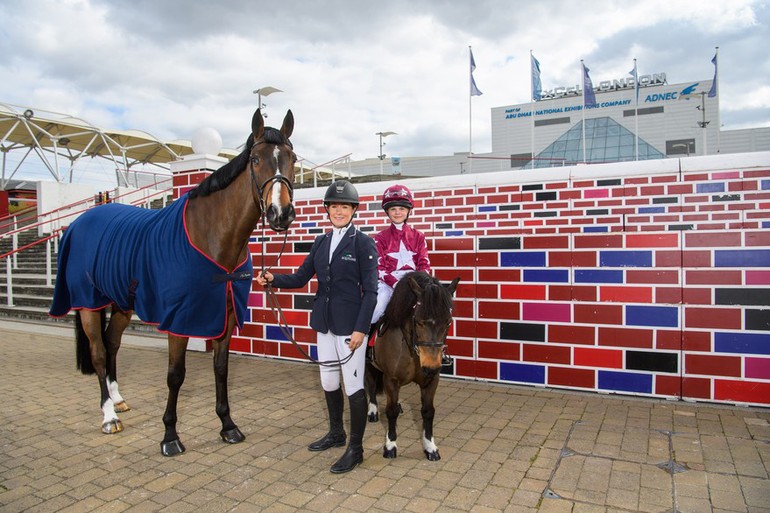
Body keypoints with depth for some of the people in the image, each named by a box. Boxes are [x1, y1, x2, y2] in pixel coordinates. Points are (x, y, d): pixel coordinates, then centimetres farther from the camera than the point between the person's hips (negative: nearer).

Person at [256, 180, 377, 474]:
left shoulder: (363, 243, -9)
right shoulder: (321, 242, 9)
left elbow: (370, 291, -13)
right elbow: (301, 278, 8)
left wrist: (361, 329, -19)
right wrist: (273, 279, -9)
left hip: (350, 324, -6)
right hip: (324, 322, 7)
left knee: (353, 386, 2)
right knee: (328, 383, 18)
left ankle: (356, 449, 17)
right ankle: (336, 434, 39)